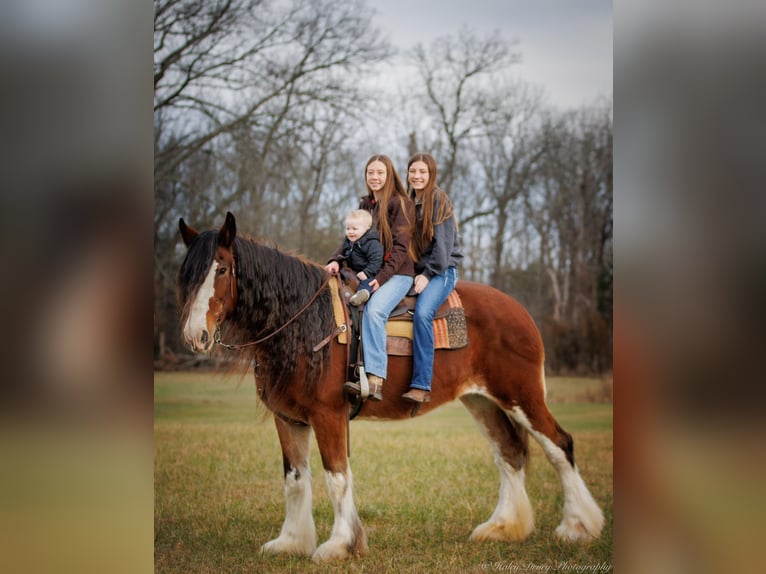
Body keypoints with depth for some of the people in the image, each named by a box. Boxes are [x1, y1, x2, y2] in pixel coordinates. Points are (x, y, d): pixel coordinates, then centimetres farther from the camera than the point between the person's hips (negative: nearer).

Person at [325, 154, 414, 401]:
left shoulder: (401, 204, -4)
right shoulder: (365, 205, 16)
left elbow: (400, 247, -10)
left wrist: (382, 277, -20)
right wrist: (337, 260, -5)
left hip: (397, 274, -7)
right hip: (367, 272, 7)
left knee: (374, 310, -32)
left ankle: (376, 381, -37)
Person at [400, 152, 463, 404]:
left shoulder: (440, 201, -5)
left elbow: (443, 242, -10)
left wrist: (428, 274, -13)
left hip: (441, 270, -7)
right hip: (416, 269, 7)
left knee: (422, 313, -30)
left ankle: (421, 385, -32)